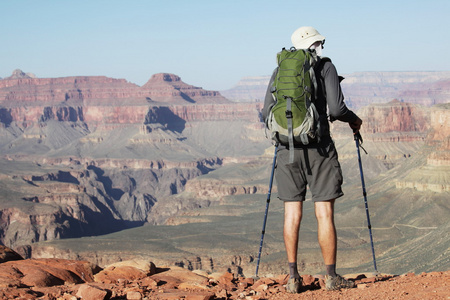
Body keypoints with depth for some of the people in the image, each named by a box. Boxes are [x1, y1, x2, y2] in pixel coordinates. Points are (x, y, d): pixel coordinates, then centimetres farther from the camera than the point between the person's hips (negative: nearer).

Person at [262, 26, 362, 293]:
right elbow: (336, 109, -11)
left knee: (292, 213, 7)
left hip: (288, 148, 4)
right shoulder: (326, 66, -1)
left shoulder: (280, 70, 11)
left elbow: (267, 113, 8)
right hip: (318, 147, -3)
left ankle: (293, 277, 5)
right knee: (324, 213, 1)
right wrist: (353, 119, 10)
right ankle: (331, 277, 6)